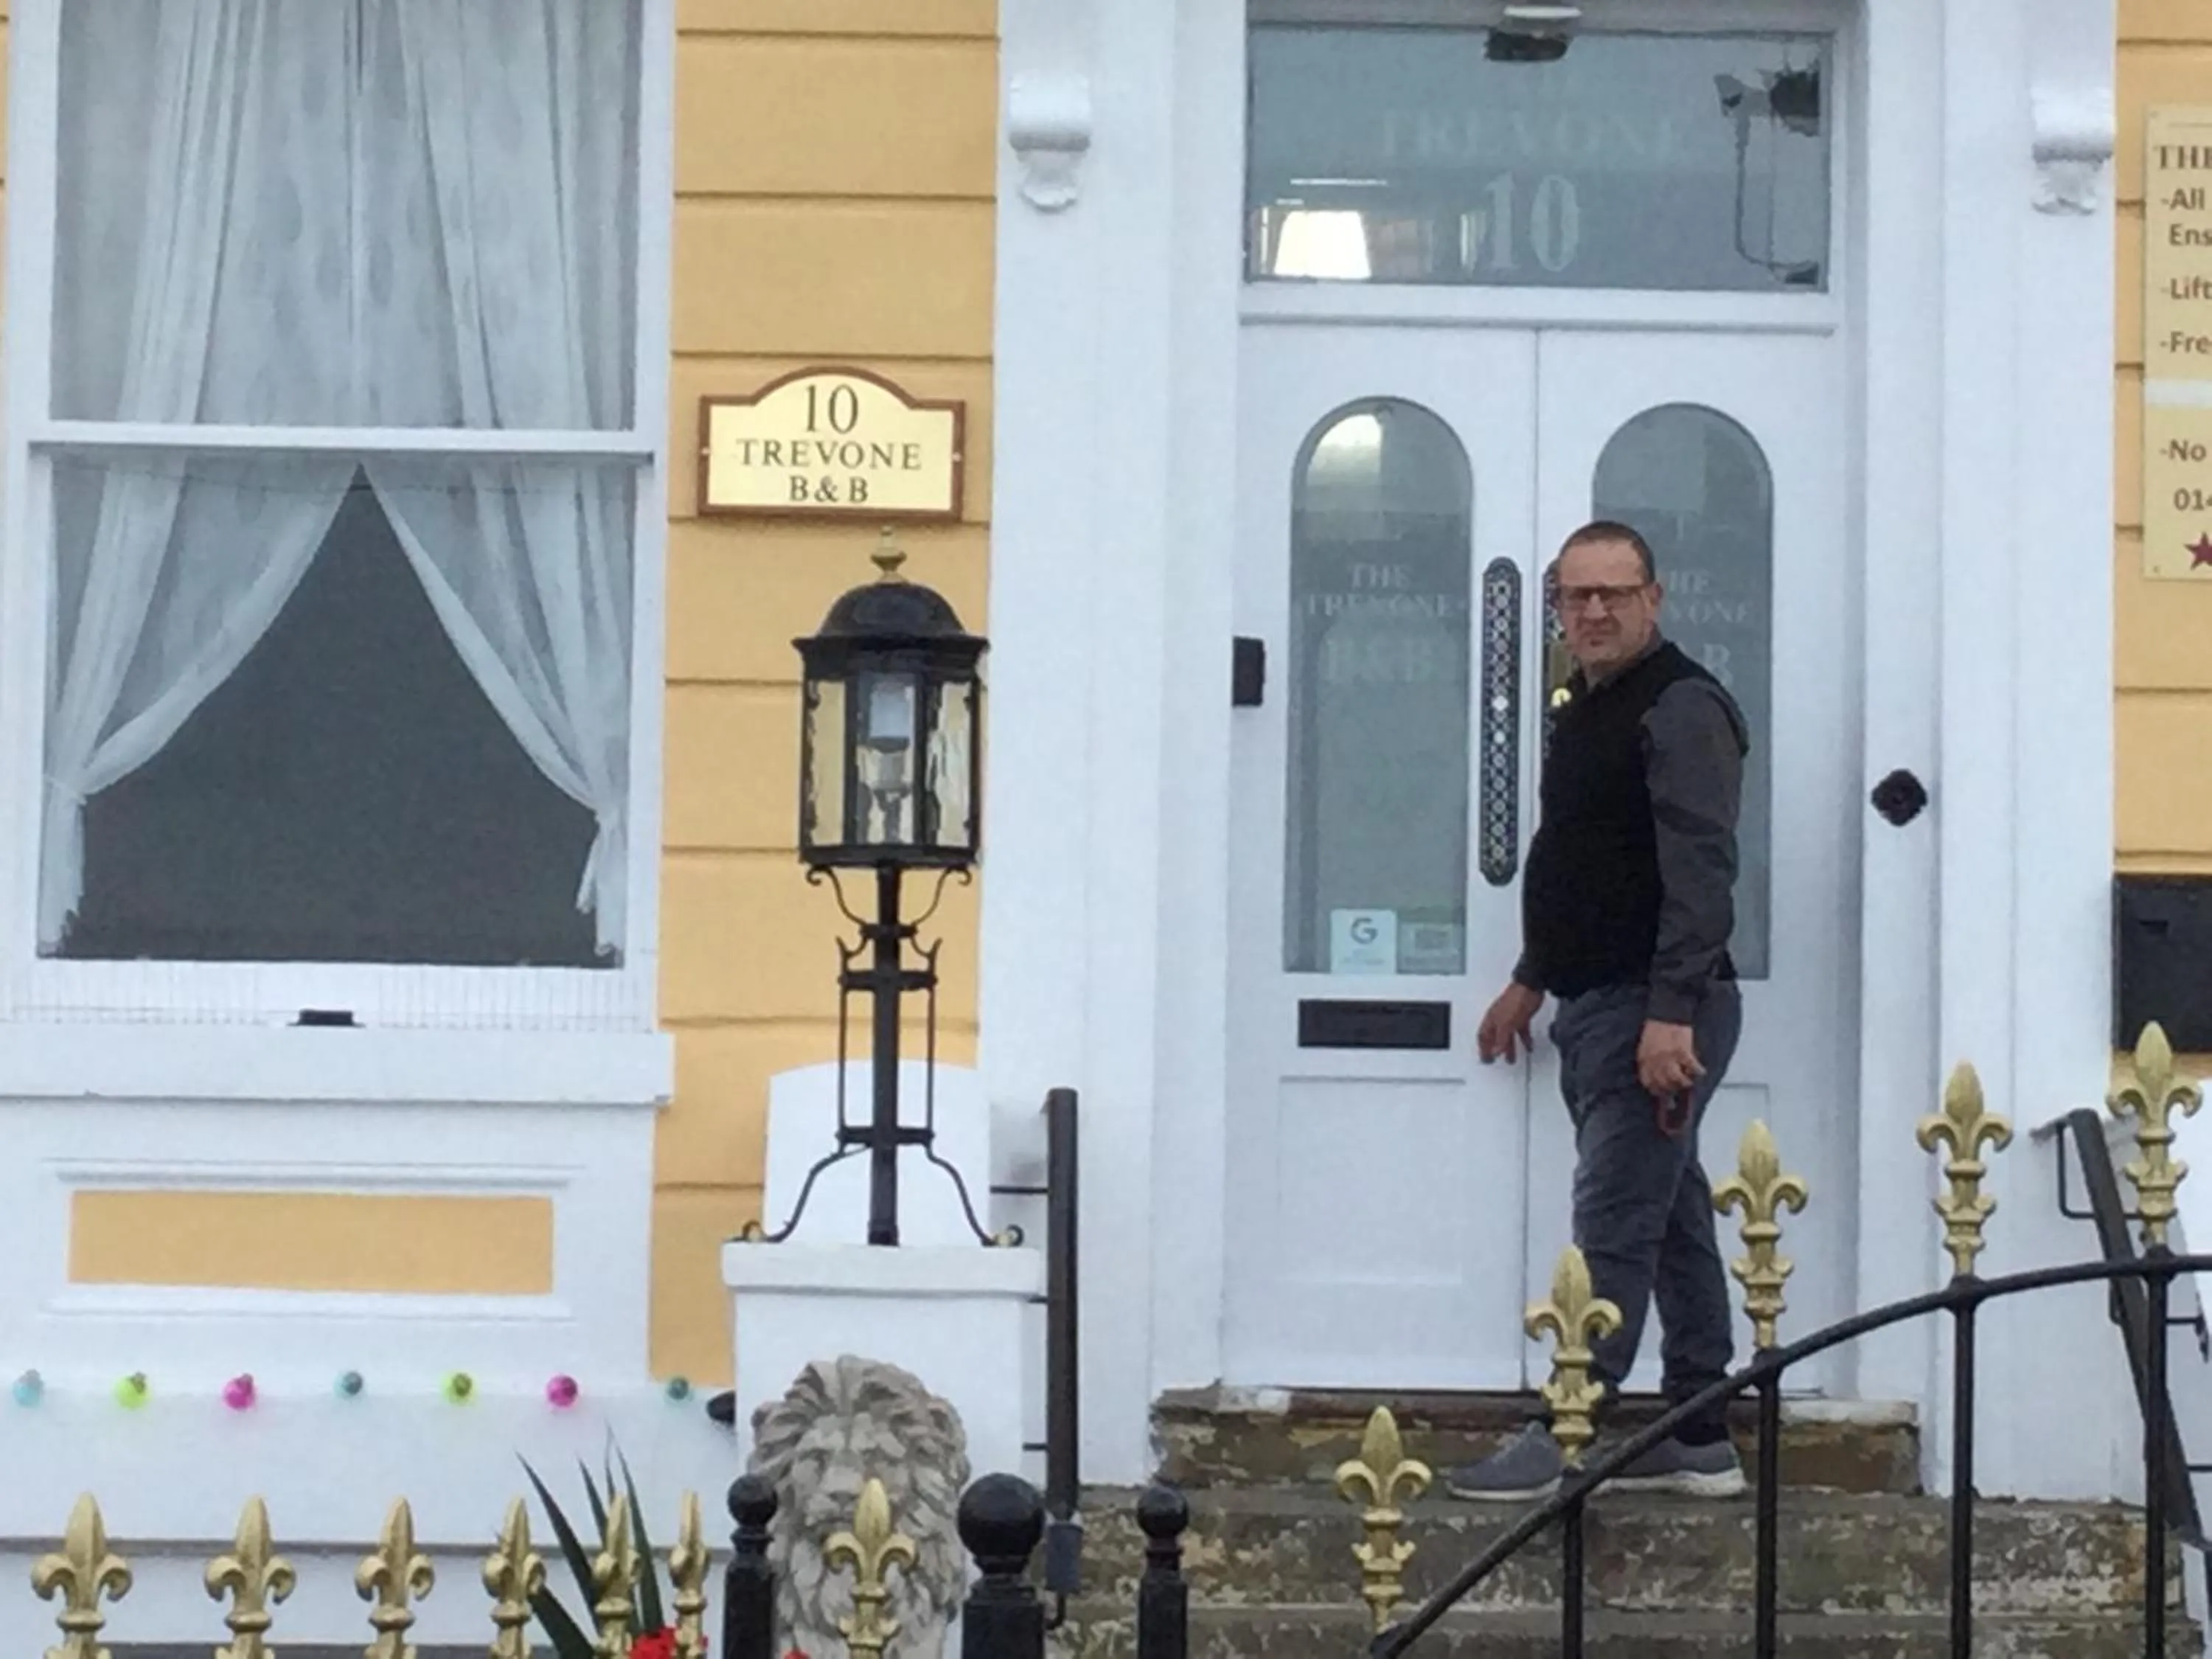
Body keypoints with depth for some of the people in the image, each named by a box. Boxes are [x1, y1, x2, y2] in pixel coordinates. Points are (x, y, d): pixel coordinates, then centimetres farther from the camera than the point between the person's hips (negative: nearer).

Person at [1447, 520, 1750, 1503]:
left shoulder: (1682, 711, -13)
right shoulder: (1585, 710, 18)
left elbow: (1699, 872, -21)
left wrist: (1671, 1013, -27)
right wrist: (1532, 980, 28)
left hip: (1659, 1015, -10)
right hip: (1598, 1009, 10)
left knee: (1613, 1227, -9)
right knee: (1669, 1220, 12)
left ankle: (1568, 1440, -7)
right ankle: (1701, 1441, 16)